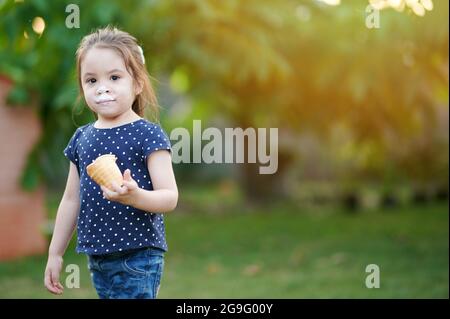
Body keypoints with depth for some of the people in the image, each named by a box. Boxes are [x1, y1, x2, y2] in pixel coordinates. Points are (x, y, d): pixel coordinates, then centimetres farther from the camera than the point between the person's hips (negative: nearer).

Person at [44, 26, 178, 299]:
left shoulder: (148, 134, -9)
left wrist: (136, 196, -34)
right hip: (98, 257, 6)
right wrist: (55, 253, 16)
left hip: (138, 256, -6)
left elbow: (170, 197, -15)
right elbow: (72, 200, 15)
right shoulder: (82, 138, 8)